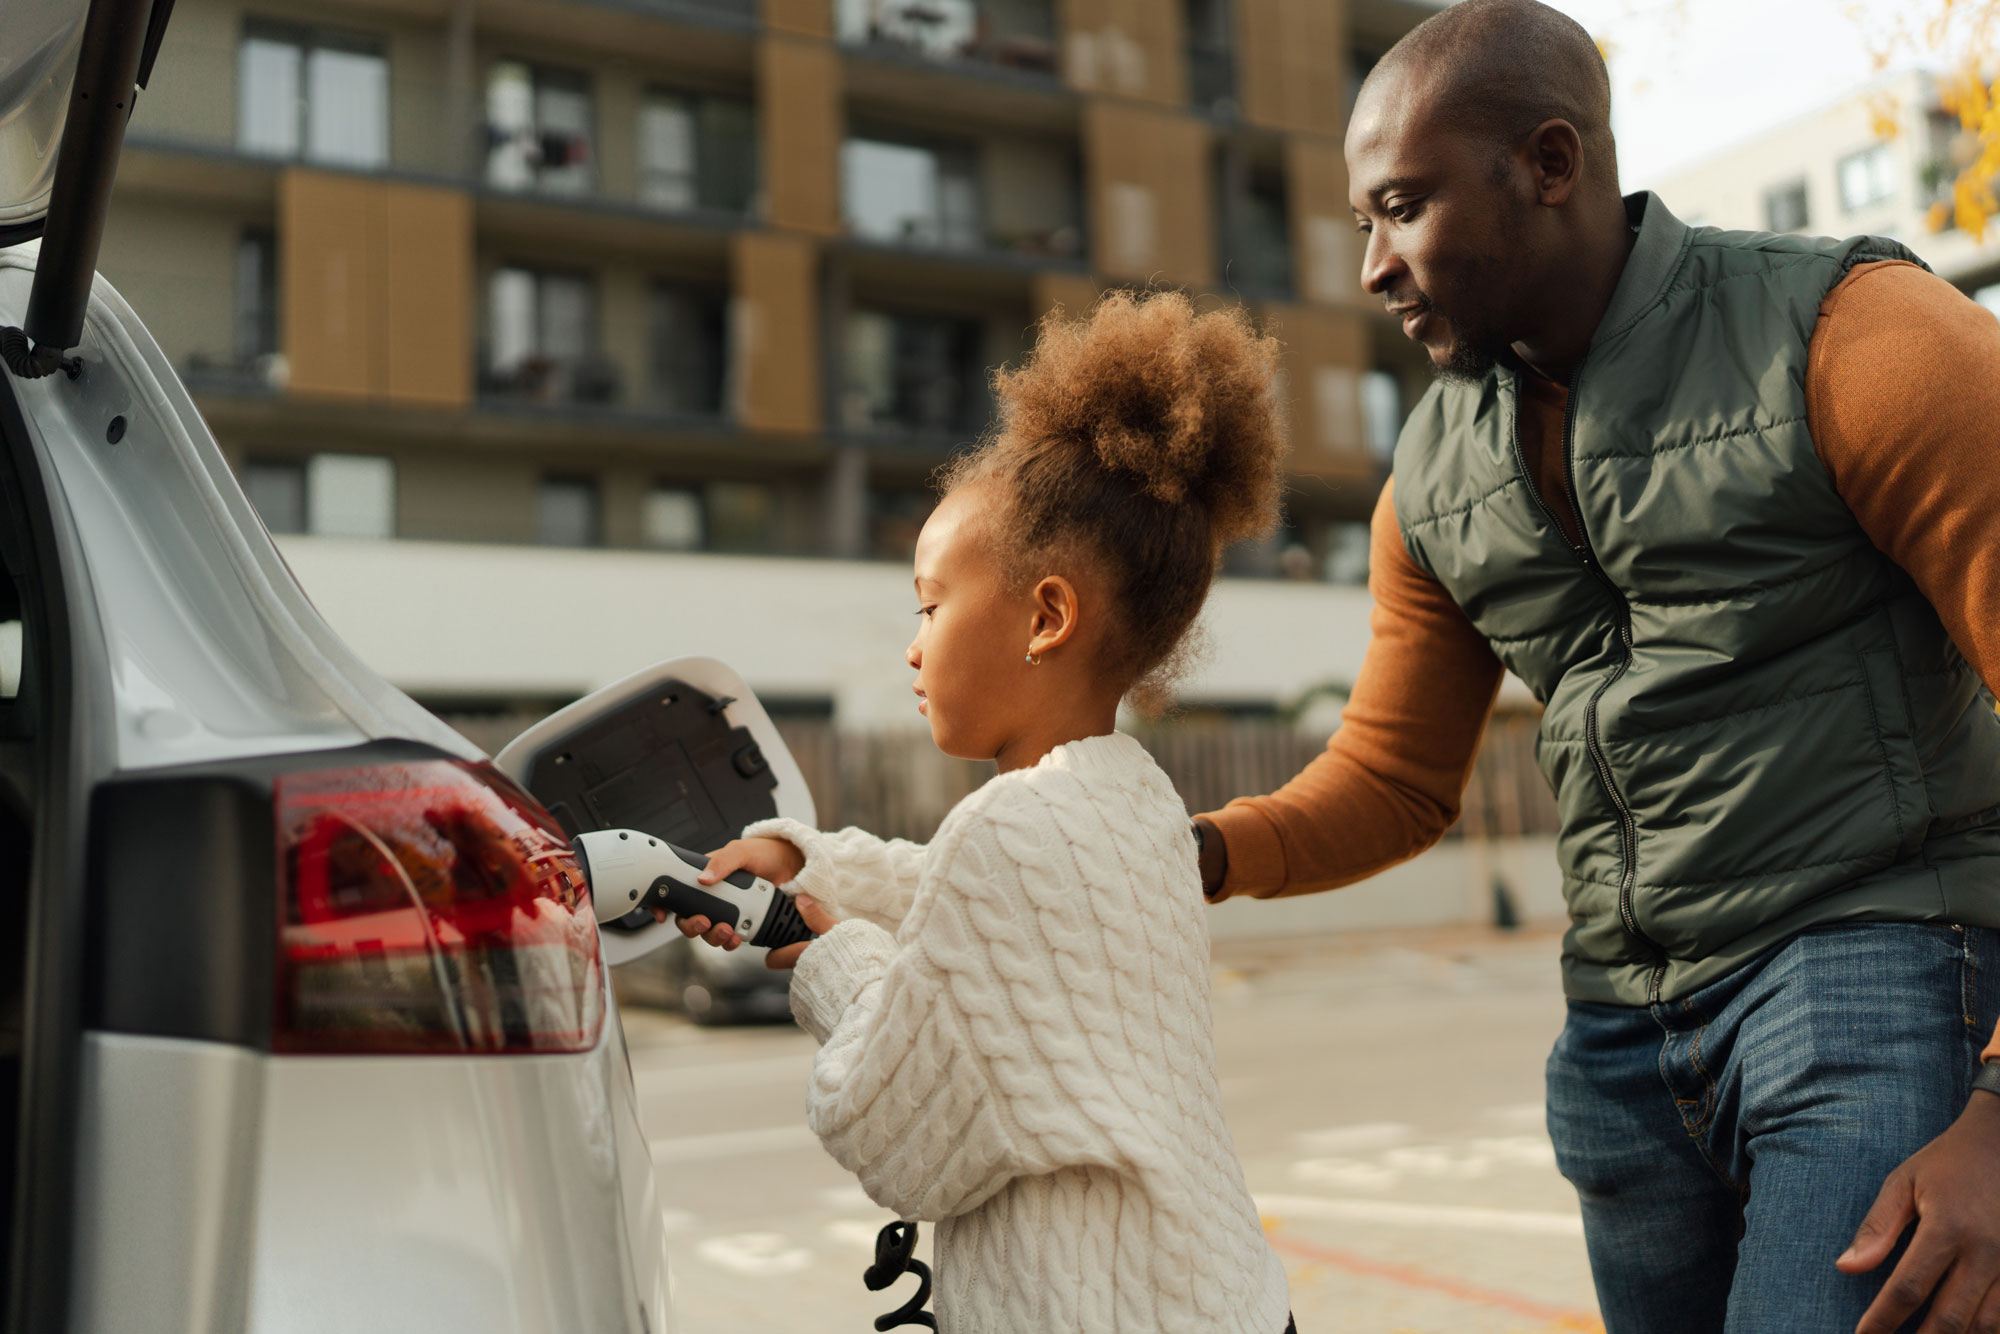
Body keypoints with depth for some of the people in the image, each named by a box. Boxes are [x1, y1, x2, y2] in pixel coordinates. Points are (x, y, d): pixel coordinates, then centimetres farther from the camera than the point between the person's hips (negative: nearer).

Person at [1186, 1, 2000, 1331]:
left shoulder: (1850, 335, -10)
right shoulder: (1436, 475, 8)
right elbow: (1394, 780, 14)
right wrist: (1199, 853, -7)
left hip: (1884, 968, -5)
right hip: (1624, 1020, 6)